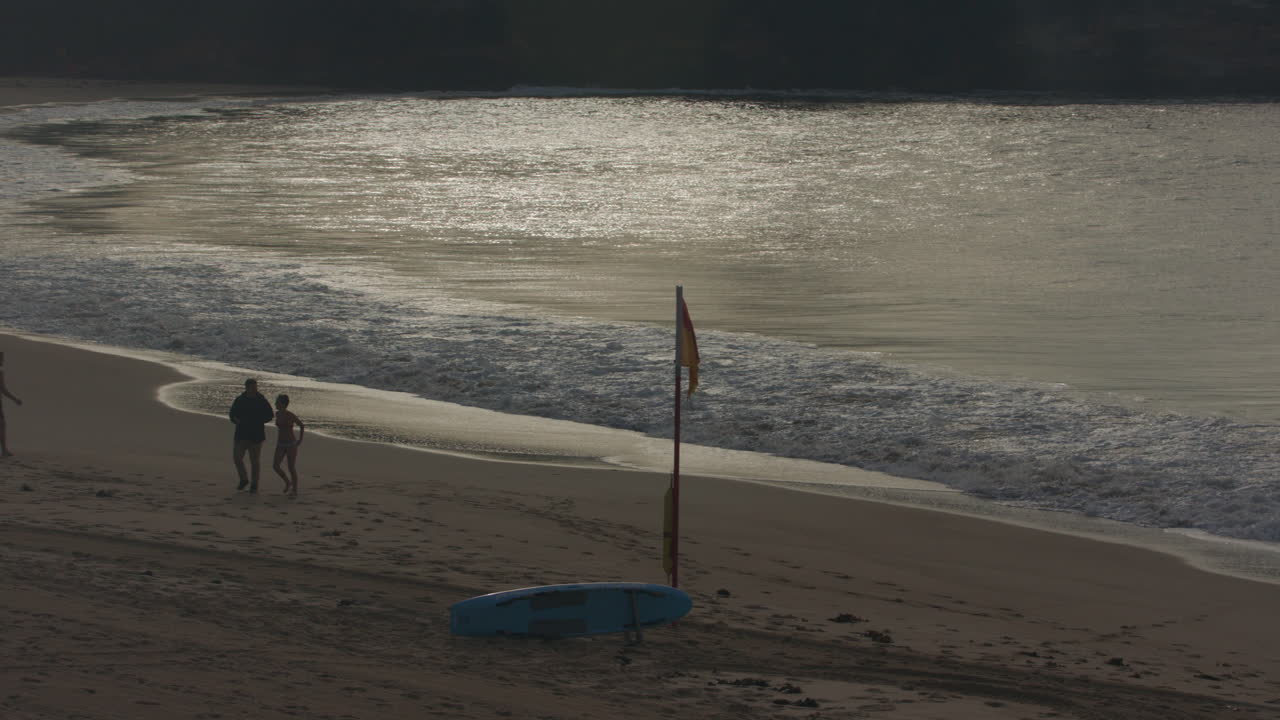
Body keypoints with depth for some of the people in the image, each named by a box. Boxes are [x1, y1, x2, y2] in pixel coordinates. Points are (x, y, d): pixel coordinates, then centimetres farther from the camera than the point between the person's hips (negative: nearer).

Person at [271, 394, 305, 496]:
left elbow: (302, 426, 0)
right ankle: (287, 483, 15)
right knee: (275, 466, -8)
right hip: (280, 445, 5)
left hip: (291, 445, -5)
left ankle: (294, 489, 15)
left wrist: (300, 440, -1)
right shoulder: (277, 414, 3)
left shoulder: (291, 416, -14)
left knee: (292, 468, 0)